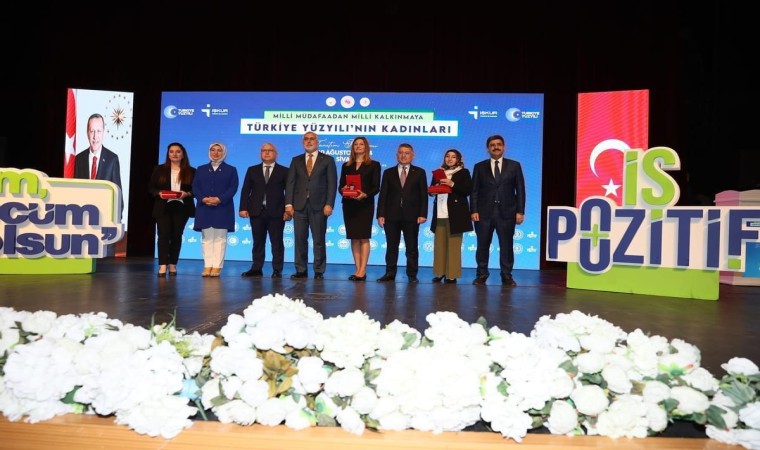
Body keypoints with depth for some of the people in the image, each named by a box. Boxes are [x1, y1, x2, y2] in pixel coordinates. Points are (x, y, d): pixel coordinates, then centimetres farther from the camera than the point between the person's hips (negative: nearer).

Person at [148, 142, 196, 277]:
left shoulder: (191, 171, 6)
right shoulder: (159, 169, 9)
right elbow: (151, 187, 7)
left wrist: (187, 194, -16)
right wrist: (159, 193, -12)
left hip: (181, 208, 0)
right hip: (163, 207, 0)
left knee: (176, 235, 3)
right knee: (163, 235, -8)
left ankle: (173, 264, 12)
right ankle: (162, 265, -9)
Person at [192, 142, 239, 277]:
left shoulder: (231, 170, 9)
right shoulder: (201, 169, 16)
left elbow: (233, 188, -3)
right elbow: (195, 187, 6)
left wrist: (219, 199, -17)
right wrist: (203, 199, -13)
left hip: (222, 209, -2)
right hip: (204, 208, 2)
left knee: (220, 238, -2)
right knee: (207, 238, 2)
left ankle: (217, 266, -1)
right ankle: (207, 266, 5)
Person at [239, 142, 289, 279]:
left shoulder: (284, 171, 6)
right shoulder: (252, 170, 13)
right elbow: (245, 190, 7)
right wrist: (243, 208, -3)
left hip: (276, 212, -2)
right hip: (257, 211, 2)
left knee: (277, 242, 1)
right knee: (258, 242, 7)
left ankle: (277, 270, 7)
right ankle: (256, 269, 13)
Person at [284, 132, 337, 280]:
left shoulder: (327, 160, 7)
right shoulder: (296, 160, 15)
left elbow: (332, 183, 0)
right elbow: (290, 183, 9)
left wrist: (329, 204, -10)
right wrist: (288, 204, -2)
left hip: (318, 205, -2)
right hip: (299, 205, 3)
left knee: (319, 240, 1)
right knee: (300, 239, 3)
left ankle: (319, 271, 8)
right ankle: (301, 270, 10)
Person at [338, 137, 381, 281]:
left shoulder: (374, 165, 6)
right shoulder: (346, 166, 16)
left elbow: (376, 187, -3)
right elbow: (341, 185, 11)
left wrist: (365, 194, -21)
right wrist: (343, 190, -13)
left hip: (365, 204, -4)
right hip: (349, 204, 4)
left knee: (363, 237, -5)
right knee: (354, 238, 3)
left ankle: (362, 271, -5)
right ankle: (358, 270, 7)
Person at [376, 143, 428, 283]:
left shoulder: (419, 172, 8)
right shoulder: (388, 172, 11)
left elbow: (423, 195, 3)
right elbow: (383, 195, 6)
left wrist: (423, 214, -7)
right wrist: (380, 214, -3)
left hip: (411, 216, -1)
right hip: (392, 215, 1)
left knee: (412, 247, 4)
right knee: (392, 247, 6)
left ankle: (412, 274, 12)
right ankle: (390, 273, 13)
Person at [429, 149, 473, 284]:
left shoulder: (464, 172, 3)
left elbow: (468, 190, -7)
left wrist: (452, 184, -17)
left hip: (455, 213, -4)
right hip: (440, 213, 5)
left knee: (454, 244, -4)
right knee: (439, 244, 5)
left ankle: (452, 274, 1)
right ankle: (440, 272, 13)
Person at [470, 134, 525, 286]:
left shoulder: (514, 165, 8)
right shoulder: (479, 167, 8)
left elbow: (520, 190, 4)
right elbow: (474, 191, 4)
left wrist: (520, 211, -3)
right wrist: (473, 210, -7)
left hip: (506, 213, 0)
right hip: (484, 213, 0)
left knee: (506, 246, 4)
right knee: (483, 246, 5)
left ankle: (506, 275, 13)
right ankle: (482, 274, 16)